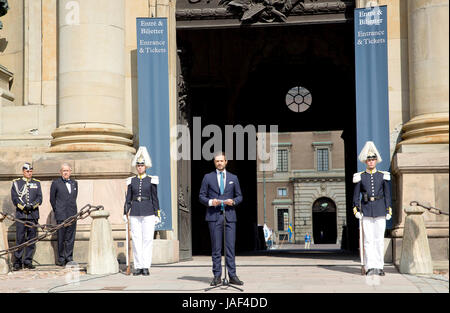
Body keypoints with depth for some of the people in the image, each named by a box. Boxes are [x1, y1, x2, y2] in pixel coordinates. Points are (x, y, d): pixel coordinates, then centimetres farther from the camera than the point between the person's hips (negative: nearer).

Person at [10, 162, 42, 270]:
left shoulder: (37, 183, 14)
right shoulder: (16, 183, 9)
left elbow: (40, 198, 6)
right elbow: (14, 198, 0)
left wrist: (32, 205, -11)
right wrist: (24, 206, -13)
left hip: (33, 215, 2)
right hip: (21, 215, -2)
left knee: (31, 239, 3)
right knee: (20, 239, -5)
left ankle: (28, 261, 10)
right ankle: (17, 262, -1)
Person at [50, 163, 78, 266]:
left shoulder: (74, 183, 13)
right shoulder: (56, 183, 0)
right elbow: (52, 199, 5)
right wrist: (57, 211, 7)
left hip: (72, 215, 4)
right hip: (61, 215, -4)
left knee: (70, 238, 5)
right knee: (61, 238, 0)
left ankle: (69, 257, 12)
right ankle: (61, 258, 7)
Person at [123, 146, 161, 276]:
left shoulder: (151, 181, 3)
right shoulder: (131, 181, 9)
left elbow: (155, 198, 3)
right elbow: (128, 198, 12)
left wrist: (157, 214, -2)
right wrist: (125, 213, 7)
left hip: (148, 213, -2)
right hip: (134, 214, 2)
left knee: (147, 239, -4)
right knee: (136, 240, 1)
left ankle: (146, 266, 0)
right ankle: (138, 266, 6)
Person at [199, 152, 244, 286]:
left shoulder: (233, 178, 13)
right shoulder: (208, 177, 9)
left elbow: (239, 196, 15)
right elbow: (201, 196, 8)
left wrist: (233, 201, -6)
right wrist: (210, 202, -12)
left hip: (229, 216, 1)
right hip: (214, 216, -1)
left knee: (231, 247, -2)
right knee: (216, 248, -1)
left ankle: (232, 276, 0)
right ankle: (217, 276, 4)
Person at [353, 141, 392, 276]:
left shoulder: (383, 176, 7)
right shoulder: (360, 177, 5)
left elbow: (387, 195, 8)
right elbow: (356, 195, 6)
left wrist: (388, 211, 3)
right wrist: (356, 210, -3)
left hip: (380, 211, 1)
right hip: (366, 211, -1)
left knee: (379, 239, 1)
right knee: (368, 240, -4)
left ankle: (379, 267, 6)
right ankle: (370, 267, -3)